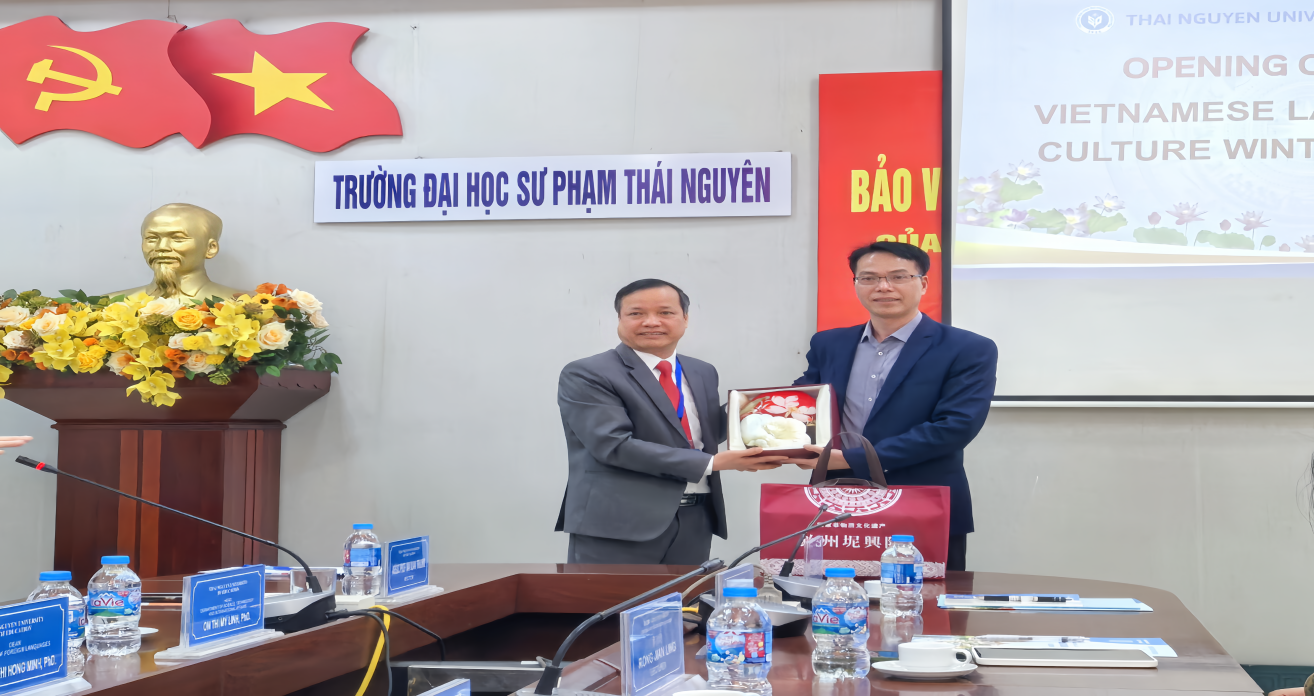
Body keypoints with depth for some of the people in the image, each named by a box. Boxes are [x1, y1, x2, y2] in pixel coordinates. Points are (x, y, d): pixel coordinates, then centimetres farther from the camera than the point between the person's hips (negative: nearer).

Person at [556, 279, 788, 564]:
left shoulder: (703, 372, 15)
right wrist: (713, 462, -16)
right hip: (618, 524, -6)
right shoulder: (586, 375, -8)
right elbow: (616, 445, -17)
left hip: (694, 521, 6)